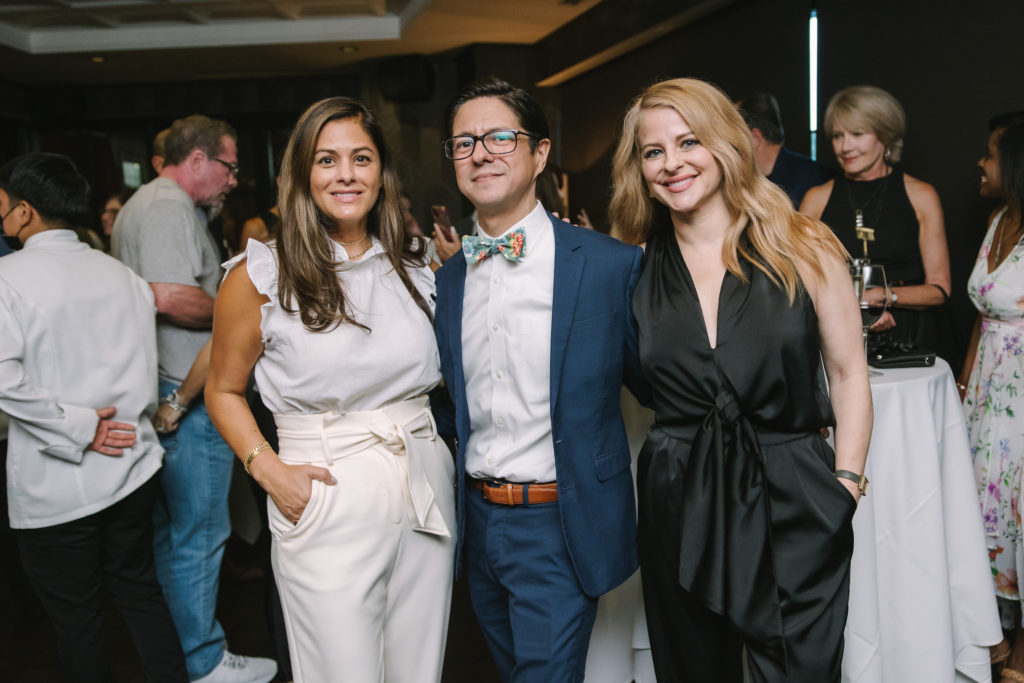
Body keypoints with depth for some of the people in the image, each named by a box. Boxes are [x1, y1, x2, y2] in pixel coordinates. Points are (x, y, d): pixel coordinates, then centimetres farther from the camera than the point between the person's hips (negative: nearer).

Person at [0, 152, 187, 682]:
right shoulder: (125, 276, 3)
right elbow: (145, 377, 4)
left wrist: (79, 430, -15)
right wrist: (122, 423, 13)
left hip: (54, 487, -4)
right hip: (131, 468, 5)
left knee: (76, 617, 12)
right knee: (140, 591, 20)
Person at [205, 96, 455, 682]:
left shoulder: (418, 266, 6)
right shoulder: (260, 276, -5)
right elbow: (224, 392, 4)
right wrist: (268, 470, -9)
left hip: (426, 498, 4)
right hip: (327, 509, -4)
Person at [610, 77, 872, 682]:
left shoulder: (805, 248, -2)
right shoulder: (637, 272, 1)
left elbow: (848, 372, 2)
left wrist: (846, 483, -3)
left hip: (793, 503, -1)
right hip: (679, 511, 2)